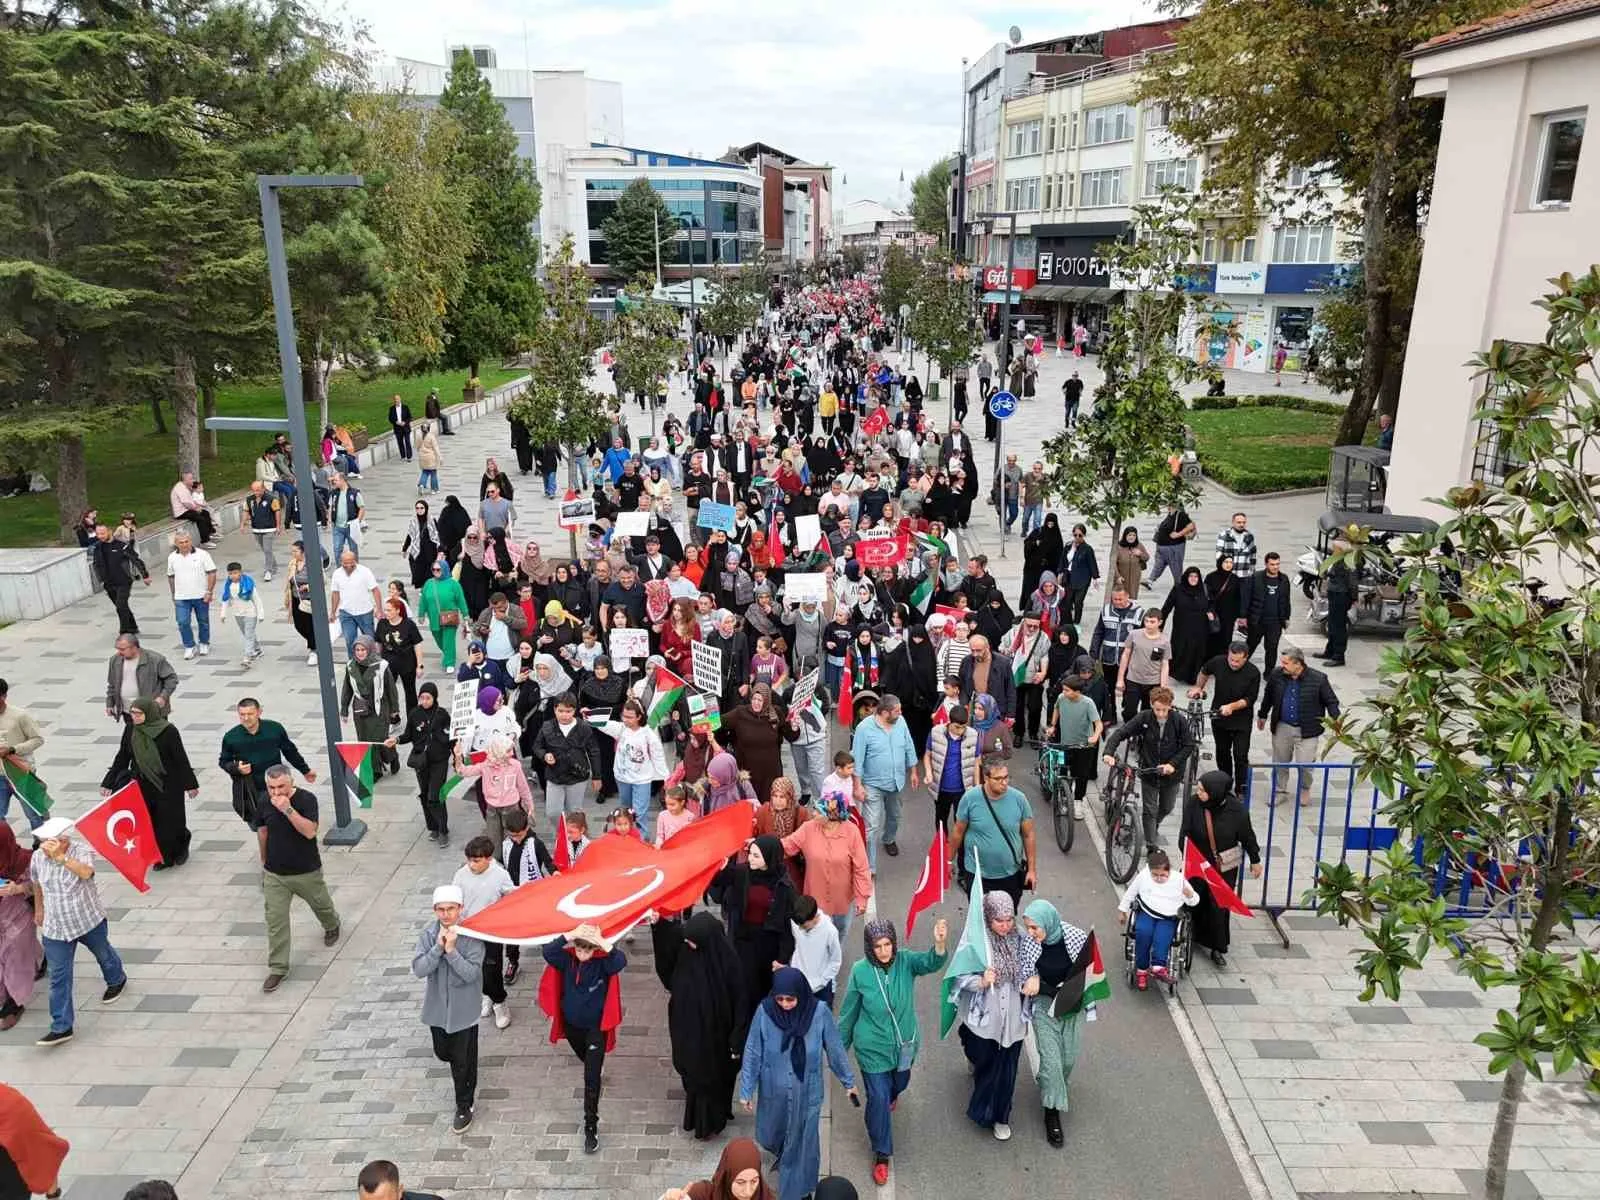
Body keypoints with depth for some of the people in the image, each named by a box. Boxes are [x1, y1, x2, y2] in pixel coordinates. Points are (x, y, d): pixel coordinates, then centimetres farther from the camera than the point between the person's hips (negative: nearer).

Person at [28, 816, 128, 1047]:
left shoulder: (82, 852, -23)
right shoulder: (38, 857, -11)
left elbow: (85, 873, -46)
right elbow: (37, 883, 10)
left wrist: (60, 856, -55)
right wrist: (39, 909, 21)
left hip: (90, 921, -2)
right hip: (55, 928, 3)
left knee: (103, 954, 25)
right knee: (59, 978, 2)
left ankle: (116, 980, 56)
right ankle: (61, 1027, 8)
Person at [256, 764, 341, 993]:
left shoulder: (306, 799, -20)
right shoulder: (265, 802, -8)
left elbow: (310, 832, -31)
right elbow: (262, 830, 10)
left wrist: (288, 809, -39)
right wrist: (264, 859, 19)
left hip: (306, 871, -2)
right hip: (274, 873, 2)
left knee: (321, 905, 22)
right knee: (275, 920, -1)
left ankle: (332, 926, 54)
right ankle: (278, 968, 9)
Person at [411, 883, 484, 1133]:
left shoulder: (472, 934, -22)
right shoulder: (428, 932, -12)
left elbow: (472, 973, -25)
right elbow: (418, 970, -17)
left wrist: (451, 950, -31)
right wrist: (438, 947, -29)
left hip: (463, 1009, -4)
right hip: (437, 1007, 4)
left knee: (463, 1061, 8)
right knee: (443, 1053, 23)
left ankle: (464, 1107, 30)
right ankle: (466, 1073, 55)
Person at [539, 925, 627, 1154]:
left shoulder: (603, 962, -21)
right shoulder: (567, 958, -16)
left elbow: (621, 961, -43)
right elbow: (547, 951, -36)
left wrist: (602, 942, -53)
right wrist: (570, 936, -47)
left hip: (596, 1027, -4)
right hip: (571, 1024, 4)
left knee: (591, 1077, -7)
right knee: (586, 1061, 31)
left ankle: (591, 1127, 1)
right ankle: (594, 1067, 66)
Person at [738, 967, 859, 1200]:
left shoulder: (819, 1013, -22)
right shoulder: (764, 1012, -21)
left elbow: (835, 1050, -8)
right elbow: (752, 1053, -10)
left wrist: (849, 1082, 4)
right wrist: (746, 1090, -4)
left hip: (806, 1092, -2)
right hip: (773, 1091, 2)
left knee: (802, 1141, 14)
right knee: (769, 1136, 24)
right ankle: (782, 1154, 60)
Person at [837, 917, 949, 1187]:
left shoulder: (906, 961, -19)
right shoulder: (860, 971, -20)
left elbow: (932, 963, -40)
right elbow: (849, 1011, -6)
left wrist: (940, 944, -63)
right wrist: (840, 1046, 4)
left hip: (904, 1044, 3)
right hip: (873, 1047, -2)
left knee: (900, 1083, 28)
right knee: (878, 1098, 3)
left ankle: (889, 1094, 65)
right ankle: (881, 1154, 25)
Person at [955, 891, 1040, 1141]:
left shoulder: (1021, 939, -10)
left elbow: (1034, 965, 5)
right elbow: (961, 979, -13)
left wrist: (1034, 977, -17)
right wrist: (981, 982, -32)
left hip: (1012, 1018, 2)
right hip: (984, 1017, -2)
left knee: (1006, 1070, 12)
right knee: (984, 1064, 18)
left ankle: (1000, 1117, 36)